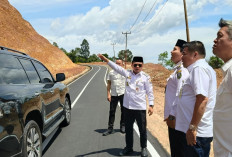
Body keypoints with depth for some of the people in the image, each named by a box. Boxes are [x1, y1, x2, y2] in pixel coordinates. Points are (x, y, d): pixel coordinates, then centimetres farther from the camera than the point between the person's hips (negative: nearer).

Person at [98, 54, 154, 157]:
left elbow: (149, 92, -4)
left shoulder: (146, 77, -5)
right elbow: (116, 67, -1)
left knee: (142, 129, 7)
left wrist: (151, 105, -9)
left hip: (140, 108, -3)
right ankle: (129, 148, 31)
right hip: (128, 107, 4)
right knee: (128, 128, 15)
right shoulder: (127, 73, 3)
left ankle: (144, 148, 27)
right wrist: (105, 60, -11)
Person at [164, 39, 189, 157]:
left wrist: (172, 116, -21)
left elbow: (180, 95, -23)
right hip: (174, 117, 10)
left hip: (176, 118, -10)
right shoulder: (178, 69, 15)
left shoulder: (182, 70, -16)